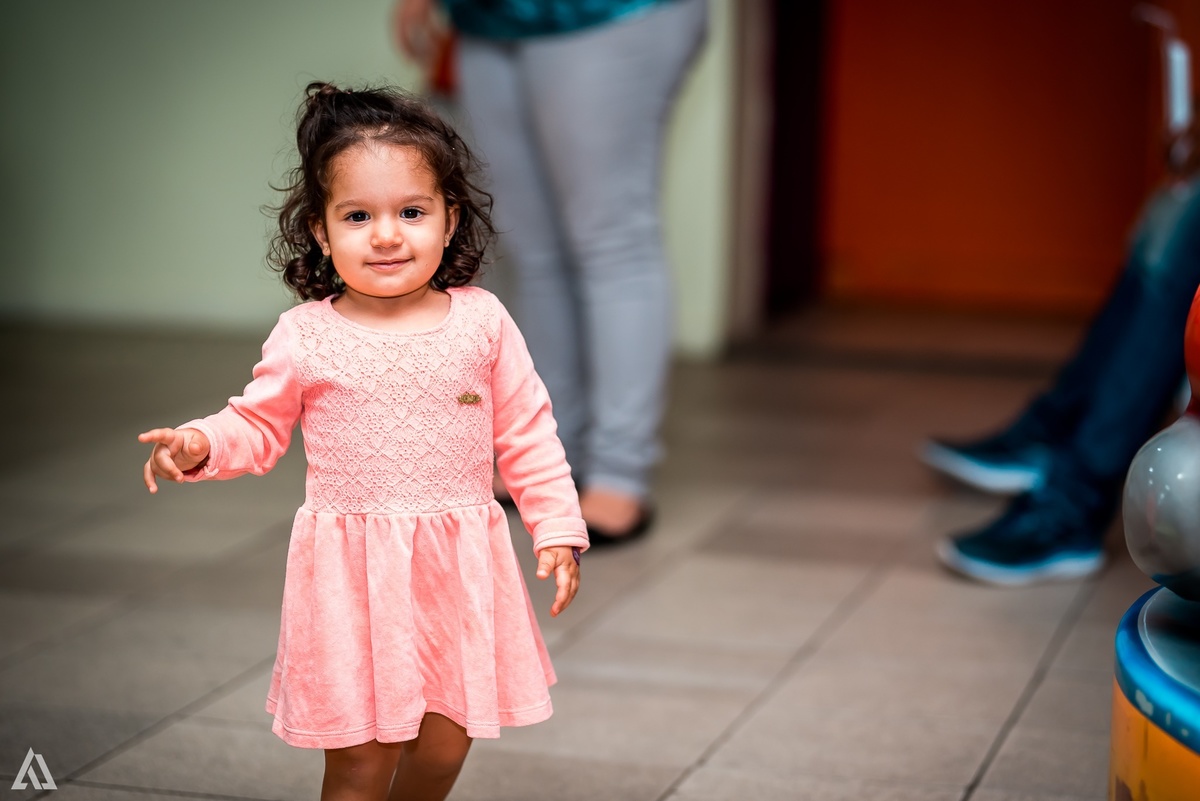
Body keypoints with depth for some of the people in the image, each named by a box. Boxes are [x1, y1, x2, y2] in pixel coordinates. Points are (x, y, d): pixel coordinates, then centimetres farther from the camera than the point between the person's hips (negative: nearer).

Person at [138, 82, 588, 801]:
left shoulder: (481, 322, -2)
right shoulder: (305, 337, -5)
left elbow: (526, 434, 5)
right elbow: (260, 426, 6)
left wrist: (559, 527, 3)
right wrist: (199, 446, -13)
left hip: (459, 565, 2)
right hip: (351, 572, -2)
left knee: (446, 743, 13)